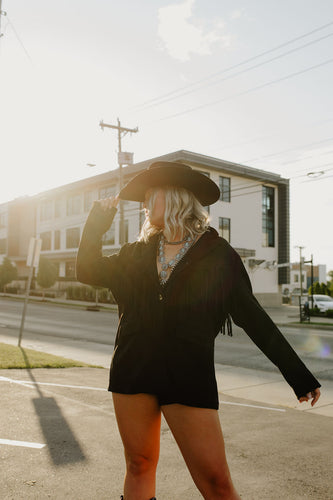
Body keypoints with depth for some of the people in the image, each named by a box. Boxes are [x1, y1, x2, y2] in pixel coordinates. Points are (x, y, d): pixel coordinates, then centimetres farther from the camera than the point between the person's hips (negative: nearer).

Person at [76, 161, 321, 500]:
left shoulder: (217, 254, -2)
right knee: (139, 465, 12)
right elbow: (88, 272, 16)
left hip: (188, 376, -4)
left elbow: (251, 316, 0)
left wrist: (297, 374, -1)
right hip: (133, 371, 4)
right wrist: (98, 221, 8)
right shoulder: (139, 253, 11)